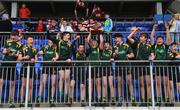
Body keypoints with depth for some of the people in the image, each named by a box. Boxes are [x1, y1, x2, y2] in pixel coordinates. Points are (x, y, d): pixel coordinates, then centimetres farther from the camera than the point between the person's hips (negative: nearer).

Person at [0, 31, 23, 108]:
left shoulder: (19, 45, 2)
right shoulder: (7, 42, 7)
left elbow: (18, 55, -5)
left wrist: (14, 54, -27)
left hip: (13, 65, -1)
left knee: (12, 84, 4)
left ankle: (11, 102, 12)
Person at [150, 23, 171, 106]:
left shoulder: (165, 46, 9)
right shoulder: (154, 46, 9)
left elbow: (168, 38, 0)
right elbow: (151, 37, 4)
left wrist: (167, 28, -1)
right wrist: (154, 29, 4)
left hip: (165, 65, 0)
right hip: (157, 65, 0)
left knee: (166, 83, 2)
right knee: (158, 83, 3)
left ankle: (167, 99, 7)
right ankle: (159, 100, 6)